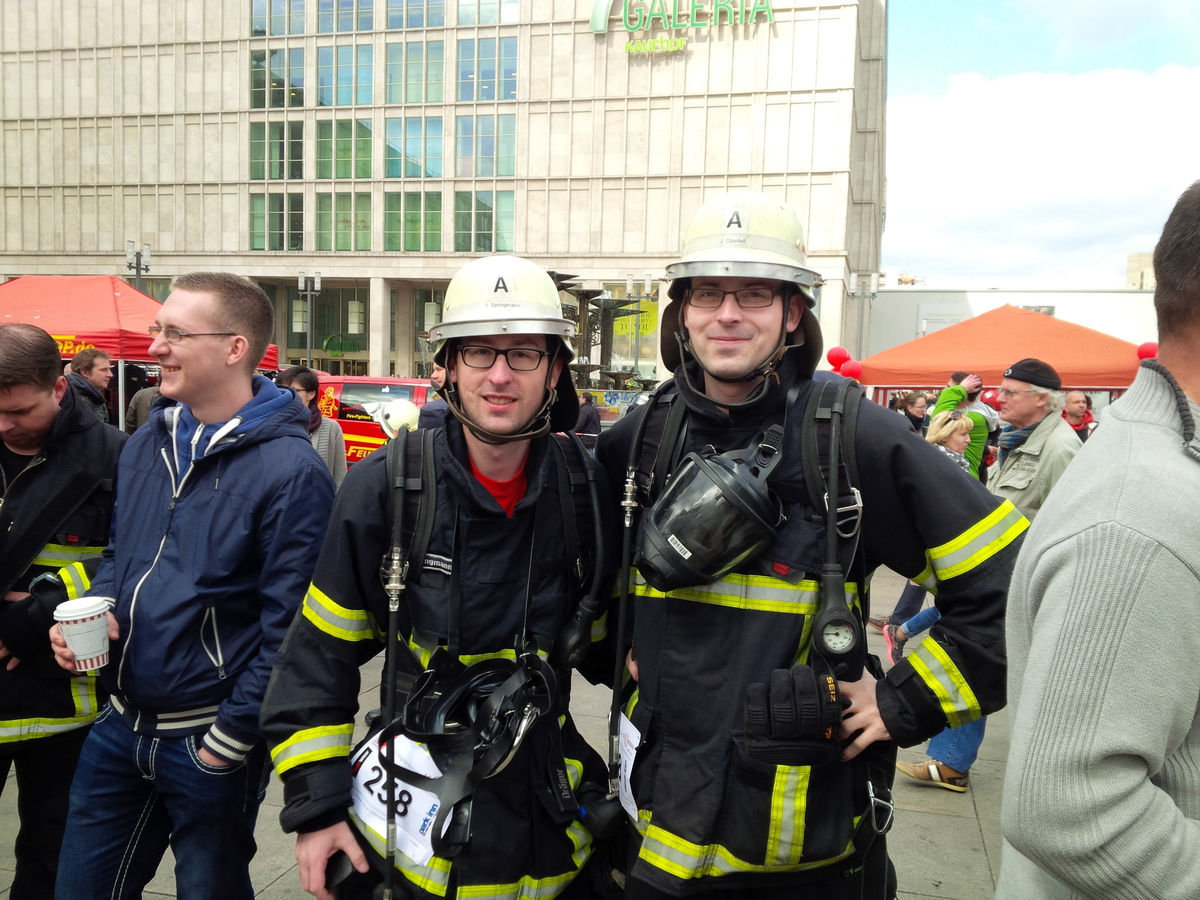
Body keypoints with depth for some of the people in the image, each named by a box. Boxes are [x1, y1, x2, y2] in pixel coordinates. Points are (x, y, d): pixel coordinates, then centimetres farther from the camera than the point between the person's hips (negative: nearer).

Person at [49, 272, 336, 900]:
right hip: (120, 726, 7)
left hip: (209, 744, -6)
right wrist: (96, 607, -3)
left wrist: (228, 741, -14)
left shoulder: (289, 469, -20)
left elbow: (287, 629, -19)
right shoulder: (147, 445, 4)